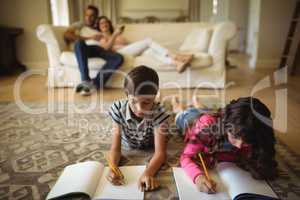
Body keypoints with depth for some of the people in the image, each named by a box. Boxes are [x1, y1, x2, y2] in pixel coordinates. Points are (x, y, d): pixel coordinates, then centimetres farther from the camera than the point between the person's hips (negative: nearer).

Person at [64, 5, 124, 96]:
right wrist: (89, 38, 0)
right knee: (79, 42, -39)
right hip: (86, 48, -2)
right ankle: (86, 81, -41)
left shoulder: (100, 32, 34)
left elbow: (107, 47, 17)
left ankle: (94, 83, -35)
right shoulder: (79, 25, 27)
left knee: (119, 58, -28)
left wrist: (114, 35, 5)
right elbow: (66, 35, 5)